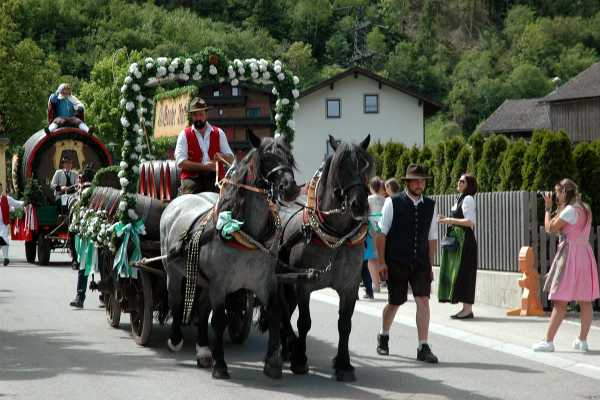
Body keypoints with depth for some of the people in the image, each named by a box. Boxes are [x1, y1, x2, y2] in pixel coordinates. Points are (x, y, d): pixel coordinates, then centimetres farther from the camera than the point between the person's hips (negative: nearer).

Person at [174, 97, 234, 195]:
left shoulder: (219, 133, 15)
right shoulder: (184, 135, 9)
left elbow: (231, 158, 14)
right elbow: (180, 162, -3)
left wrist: (222, 157, -12)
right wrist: (204, 166, -15)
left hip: (215, 177, 2)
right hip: (192, 178, -2)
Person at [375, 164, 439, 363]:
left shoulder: (430, 205, 5)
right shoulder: (392, 203, -6)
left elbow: (432, 238, 11)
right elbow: (381, 233, -5)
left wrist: (430, 265, 10)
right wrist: (382, 262, -8)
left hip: (421, 264, 3)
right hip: (396, 263, -2)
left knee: (423, 300, -10)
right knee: (394, 303, 8)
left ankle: (423, 348, -7)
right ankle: (383, 337, 36)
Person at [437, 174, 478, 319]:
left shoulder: (468, 199, -10)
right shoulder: (461, 199, 18)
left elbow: (470, 222, -19)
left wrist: (449, 220, -17)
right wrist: (446, 220, 10)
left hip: (465, 240, -10)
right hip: (457, 240, 10)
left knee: (464, 273, -8)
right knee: (457, 273, 10)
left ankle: (468, 309, -6)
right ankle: (466, 308, 14)